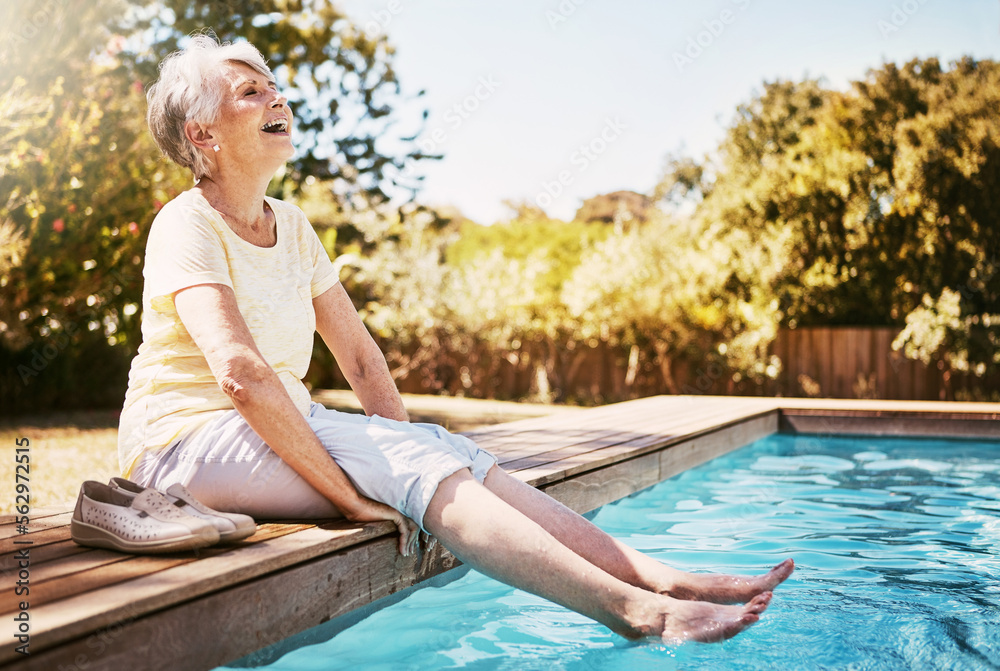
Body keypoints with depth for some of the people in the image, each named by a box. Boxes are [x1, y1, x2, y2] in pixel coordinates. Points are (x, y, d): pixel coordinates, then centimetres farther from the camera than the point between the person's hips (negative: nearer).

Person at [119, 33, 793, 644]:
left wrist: (411, 452, -3)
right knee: (414, 461, -26)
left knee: (444, 452, -16)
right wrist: (350, 496, -31)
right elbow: (240, 372, -28)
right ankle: (635, 610, -35)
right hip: (192, 439, -7)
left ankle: (662, 577, -22)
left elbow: (360, 356, 10)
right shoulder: (187, 225, -13)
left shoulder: (291, 226, 11)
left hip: (283, 423, 7)